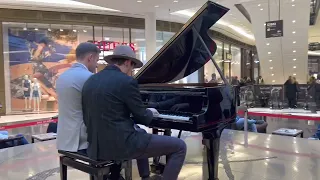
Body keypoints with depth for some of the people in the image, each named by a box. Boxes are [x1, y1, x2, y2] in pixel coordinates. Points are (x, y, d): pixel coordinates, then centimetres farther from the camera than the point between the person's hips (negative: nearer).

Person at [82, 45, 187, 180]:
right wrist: (150, 112, 15)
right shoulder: (127, 81, -13)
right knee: (179, 146, 2)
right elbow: (143, 118, -8)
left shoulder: (91, 81, 9)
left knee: (141, 133, 36)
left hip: (98, 144, 9)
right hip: (120, 144, -9)